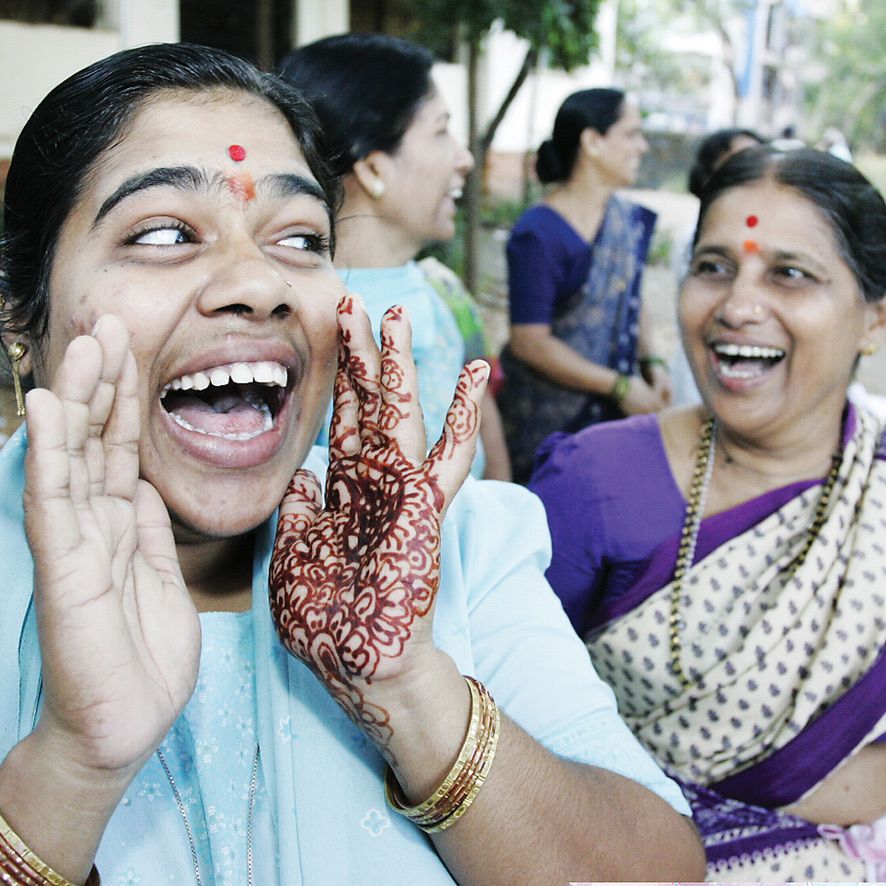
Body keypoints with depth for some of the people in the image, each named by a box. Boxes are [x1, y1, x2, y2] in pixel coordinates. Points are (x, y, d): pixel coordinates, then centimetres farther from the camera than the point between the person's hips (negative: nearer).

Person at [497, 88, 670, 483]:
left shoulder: (629, 219, 5)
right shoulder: (538, 234, -18)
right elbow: (529, 342, -18)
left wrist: (650, 363, 0)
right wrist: (619, 386, -14)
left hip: (612, 412, 6)